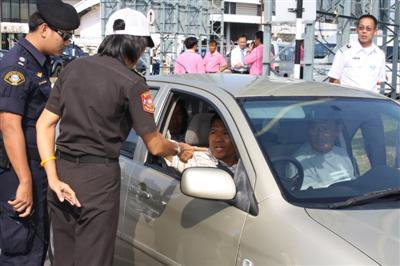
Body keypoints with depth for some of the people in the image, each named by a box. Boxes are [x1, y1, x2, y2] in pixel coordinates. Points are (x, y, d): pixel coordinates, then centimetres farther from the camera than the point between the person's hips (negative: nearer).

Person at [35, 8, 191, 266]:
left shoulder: (74, 68, 8)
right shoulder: (132, 83, -10)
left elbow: (44, 123, 5)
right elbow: (155, 146, -6)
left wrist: (53, 179, -1)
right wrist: (179, 148, 15)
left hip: (63, 170, 6)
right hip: (99, 178, -6)